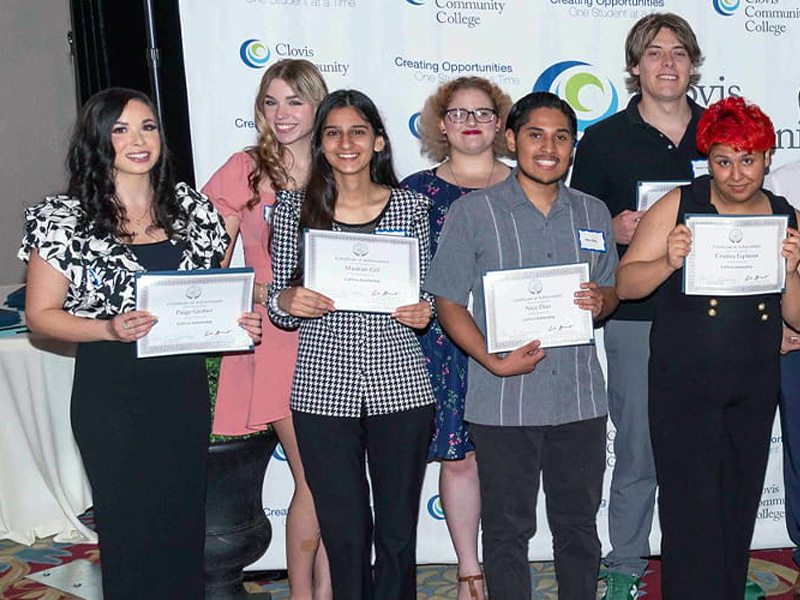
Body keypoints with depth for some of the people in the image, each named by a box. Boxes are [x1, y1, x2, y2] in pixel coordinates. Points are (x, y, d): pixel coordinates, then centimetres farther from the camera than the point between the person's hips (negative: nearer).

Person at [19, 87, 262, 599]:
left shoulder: (191, 208, 6)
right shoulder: (65, 219, -5)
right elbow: (40, 314, -5)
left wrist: (240, 319, -5)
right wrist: (111, 328, -21)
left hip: (185, 388, 4)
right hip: (112, 394, -3)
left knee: (186, 520, 13)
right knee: (129, 525, 7)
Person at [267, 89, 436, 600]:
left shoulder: (412, 207, 5)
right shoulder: (295, 207, 3)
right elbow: (278, 306, 8)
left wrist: (422, 313, -7)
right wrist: (287, 301, -14)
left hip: (400, 386, 0)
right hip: (322, 390, 0)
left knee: (398, 530, 9)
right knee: (343, 532, 9)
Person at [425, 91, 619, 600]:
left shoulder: (594, 213, 10)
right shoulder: (473, 211, -3)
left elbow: (613, 288, 18)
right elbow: (449, 301, -4)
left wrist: (600, 302, -7)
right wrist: (495, 362, -17)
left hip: (581, 399, 4)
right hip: (504, 401, -3)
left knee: (578, 526, 15)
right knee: (507, 530, 9)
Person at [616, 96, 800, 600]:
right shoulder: (680, 205, -3)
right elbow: (625, 284, -5)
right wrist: (669, 262, -23)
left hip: (754, 387, 4)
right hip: (683, 383, -3)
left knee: (739, 509, 14)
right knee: (692, 511, -3)